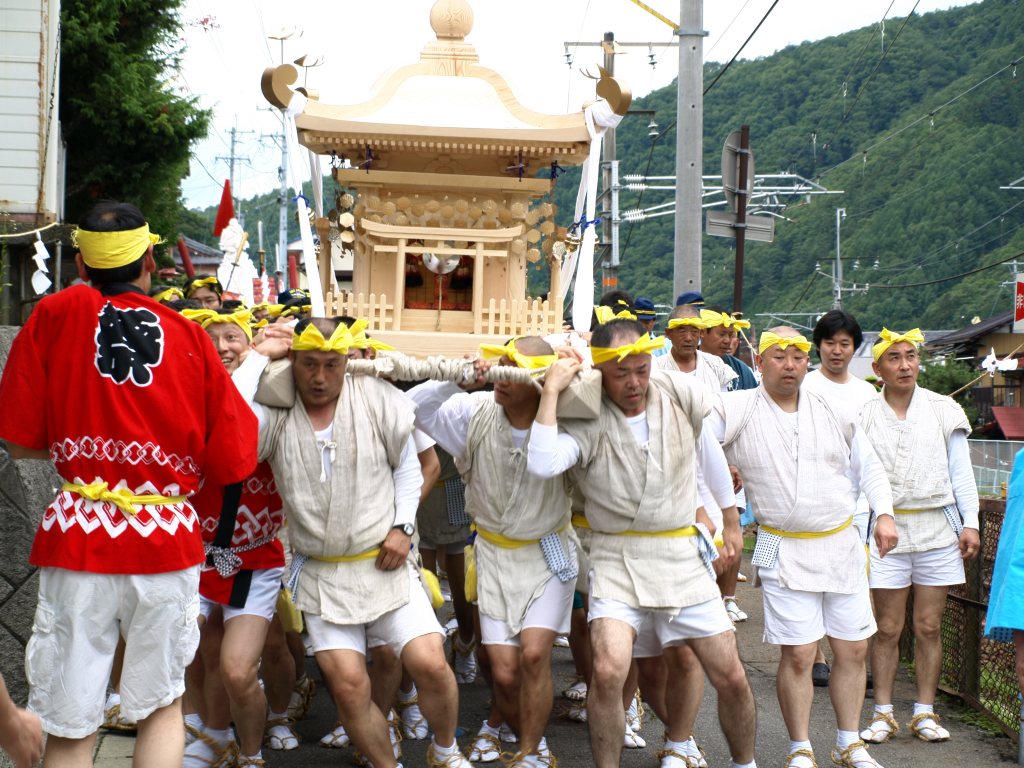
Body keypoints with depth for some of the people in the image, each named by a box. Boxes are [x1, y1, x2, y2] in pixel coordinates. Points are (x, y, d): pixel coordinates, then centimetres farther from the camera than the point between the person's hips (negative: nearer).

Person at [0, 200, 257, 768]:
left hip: (79, 532, -1)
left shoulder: (56, 313, 1)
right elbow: (233, 461, 3)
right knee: (162, 705, 17)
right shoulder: (190, 337, 3)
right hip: (168, 539, 1)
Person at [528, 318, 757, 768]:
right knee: (608, 670, -23)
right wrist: (552, 390, -23)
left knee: (731, 678, 3)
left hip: (683, 553, 3)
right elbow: (542, 464, -28)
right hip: (618, 558, -2)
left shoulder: (680, 393, -3)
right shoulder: (586, 422, -10)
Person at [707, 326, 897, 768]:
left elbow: (868, 467, 18)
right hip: (786, 553, -4)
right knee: (798, 654, -5)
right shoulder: (736, 410, -5)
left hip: (843, 547, 4)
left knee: (853, 649, 7)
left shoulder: (833, 413, 8)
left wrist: (884, 513, 5)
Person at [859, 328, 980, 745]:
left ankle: (924, 713, 12)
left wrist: (970, 522, 1)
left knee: (929, 628, 4)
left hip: (937, 529, 1)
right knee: (888, 629, 0)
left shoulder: (943, 410, 8)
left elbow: (961, 471, 9)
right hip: (887, 529, -1)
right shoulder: (863, 416, 4)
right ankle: (883, 714, 8)